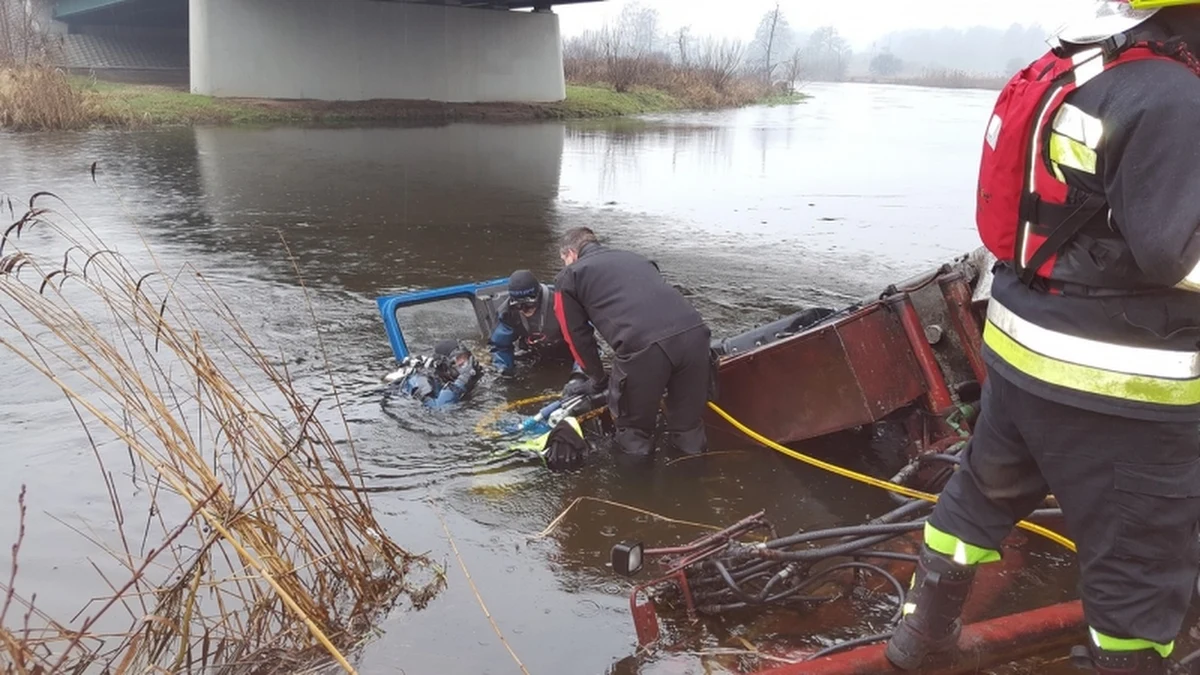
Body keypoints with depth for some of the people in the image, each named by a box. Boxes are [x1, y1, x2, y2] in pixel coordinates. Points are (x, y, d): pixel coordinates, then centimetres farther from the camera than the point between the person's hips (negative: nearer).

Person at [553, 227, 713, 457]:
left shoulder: (568, 277, 21)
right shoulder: (633, 257, 37)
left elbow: (577, 336, 21)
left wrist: (597, 377, 38)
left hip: (643, 345, -6)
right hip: (694, 332, 6)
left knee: (633, 435, 18)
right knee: (689, 434, 23)